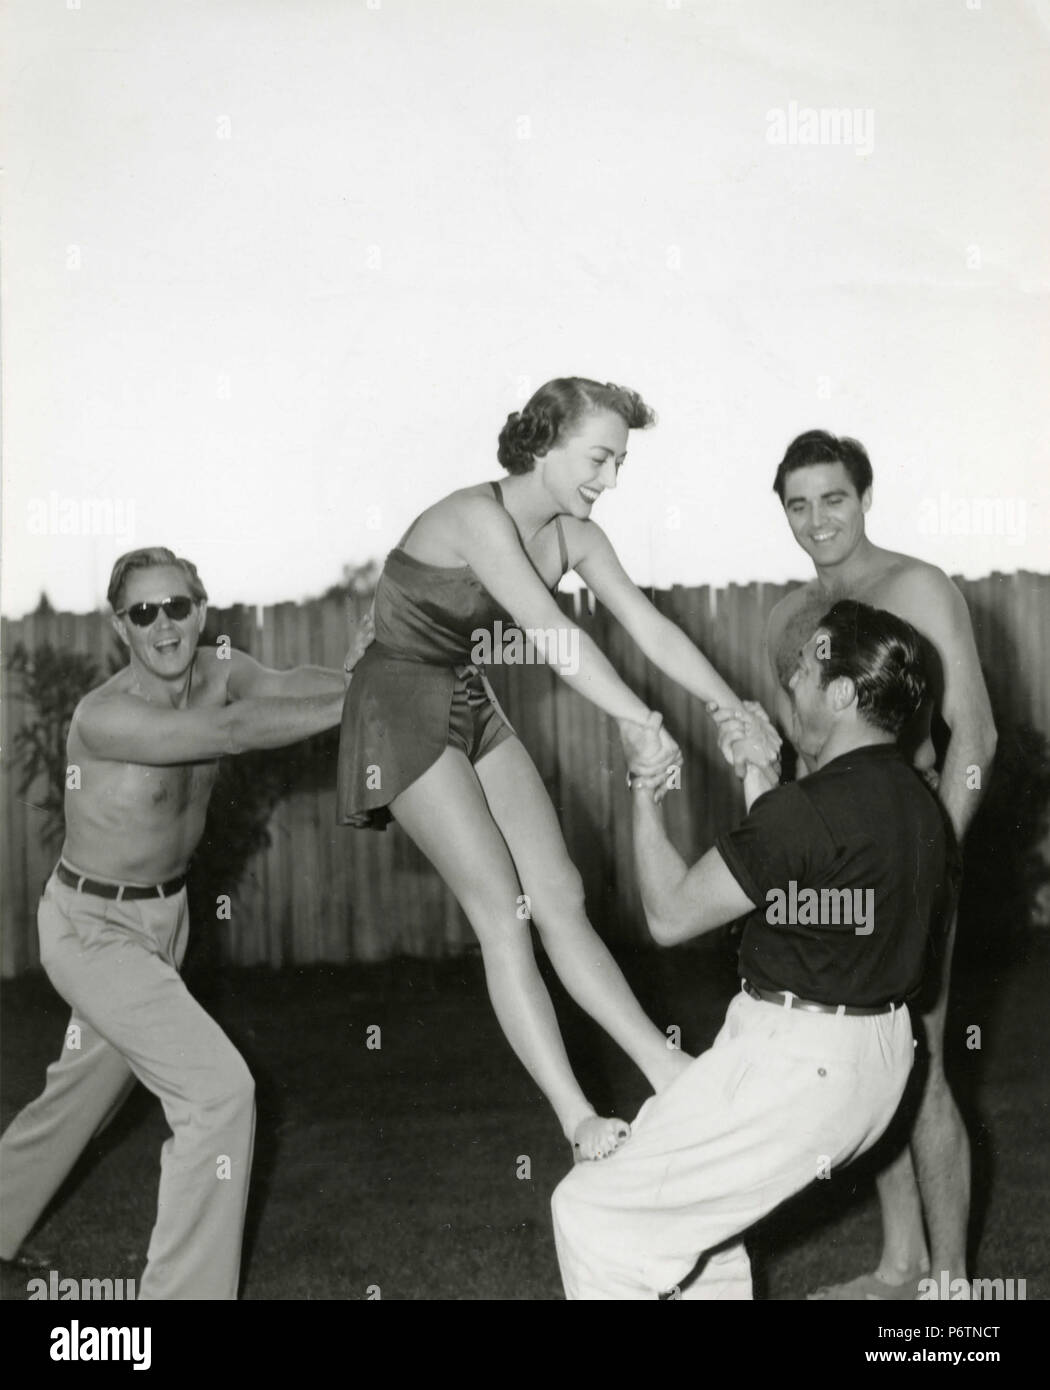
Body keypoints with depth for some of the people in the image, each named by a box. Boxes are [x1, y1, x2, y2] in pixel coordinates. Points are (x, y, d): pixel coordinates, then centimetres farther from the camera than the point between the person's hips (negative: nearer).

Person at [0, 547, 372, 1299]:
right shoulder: (104, 716, -28)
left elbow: (285, 684, -24)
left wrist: (351, 673, -44)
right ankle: (185, 1287, -6)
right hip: (91, 927, -7)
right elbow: (232, 732, -37)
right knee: (220, 1093, -17)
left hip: (167, 913, 8)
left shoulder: (221, 672, -7)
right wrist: (361, 702, -40)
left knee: (87, 1088, 25)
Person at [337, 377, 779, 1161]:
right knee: (503, 911, -10)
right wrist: (645, 724, -38)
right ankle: (578, 1120, -8)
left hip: (473, 706, 7)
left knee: (561, 898, 3)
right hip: (405, 709, -7)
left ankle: (668, 1069, 6)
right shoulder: (478, 517, -25)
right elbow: (554, 637, -34)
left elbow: (652, 630, -4)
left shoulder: (574, 536, -1)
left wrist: (739, 715, -13)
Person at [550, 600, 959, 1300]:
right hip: (878, 1054, 10)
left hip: (794, 1062, -10)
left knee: (594, 1214, -3)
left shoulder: (807, 812, -23)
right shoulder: (919, 802, 5)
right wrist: (759, 775, 17)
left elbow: (672, 913, -12)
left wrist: (645, 783, -2)